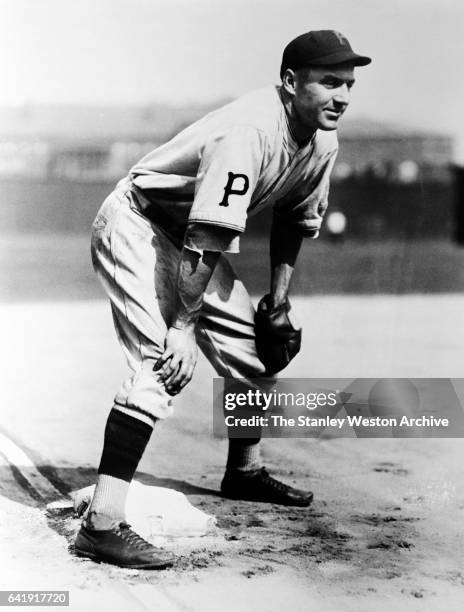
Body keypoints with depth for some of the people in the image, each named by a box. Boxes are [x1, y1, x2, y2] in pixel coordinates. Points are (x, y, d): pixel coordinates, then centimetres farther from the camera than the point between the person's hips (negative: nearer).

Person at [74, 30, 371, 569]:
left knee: (254, 349, 15)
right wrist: (184, 326, -35)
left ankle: (245, 472, 39)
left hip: (196, 240, 9)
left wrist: (277, 303, 11)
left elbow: (294, 221, 12)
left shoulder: (322, 141, -4)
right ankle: (101, 524, -26)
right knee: (163, 366, -24)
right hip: (136, 228, -9)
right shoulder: (250, 130, -31)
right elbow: (204, 240, -34)